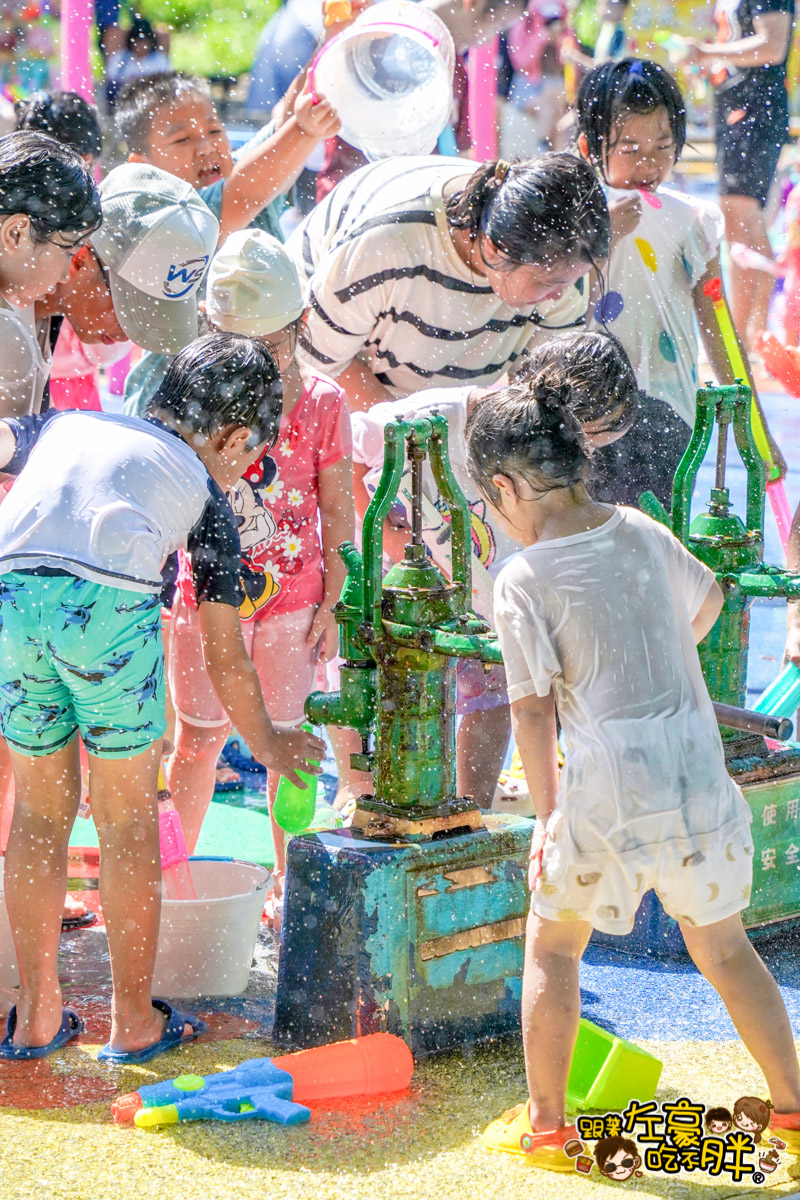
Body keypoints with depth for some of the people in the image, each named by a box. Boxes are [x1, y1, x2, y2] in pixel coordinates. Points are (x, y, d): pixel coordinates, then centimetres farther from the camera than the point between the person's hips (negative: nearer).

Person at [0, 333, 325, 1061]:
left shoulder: (65, 425, 33)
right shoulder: (204, 491, 24)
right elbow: (223, 655, 26)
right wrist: (268, 744, 40)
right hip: (107, 597, -3)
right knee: (128, 814, 13)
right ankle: (134, 1023, 21)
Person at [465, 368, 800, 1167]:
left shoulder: (524, 579, -9)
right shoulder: (639, 531, 7)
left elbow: (532, 710, -10)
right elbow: (706, 599, 27)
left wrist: (547, 811, 1)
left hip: (610, 785, -5)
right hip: (698, 766, 5)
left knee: (552, 945, 16)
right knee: (721, 947, 20)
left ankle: (546, 1124, 19)